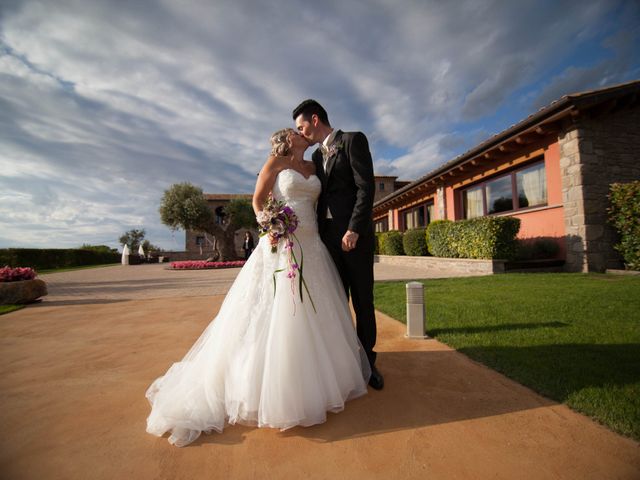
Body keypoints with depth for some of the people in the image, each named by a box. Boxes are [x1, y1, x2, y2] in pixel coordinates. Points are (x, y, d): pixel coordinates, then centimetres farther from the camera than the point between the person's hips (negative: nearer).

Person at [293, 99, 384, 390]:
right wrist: (316, 235, 7)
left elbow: (366, 187, -10)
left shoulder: (353, 140, 1)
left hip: (354, 235, -5)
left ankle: (366, 360, 21)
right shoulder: (317, 156, 20)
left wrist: (353, 230, -17)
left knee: (363, 301, 5)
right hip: (328, 236, 6)